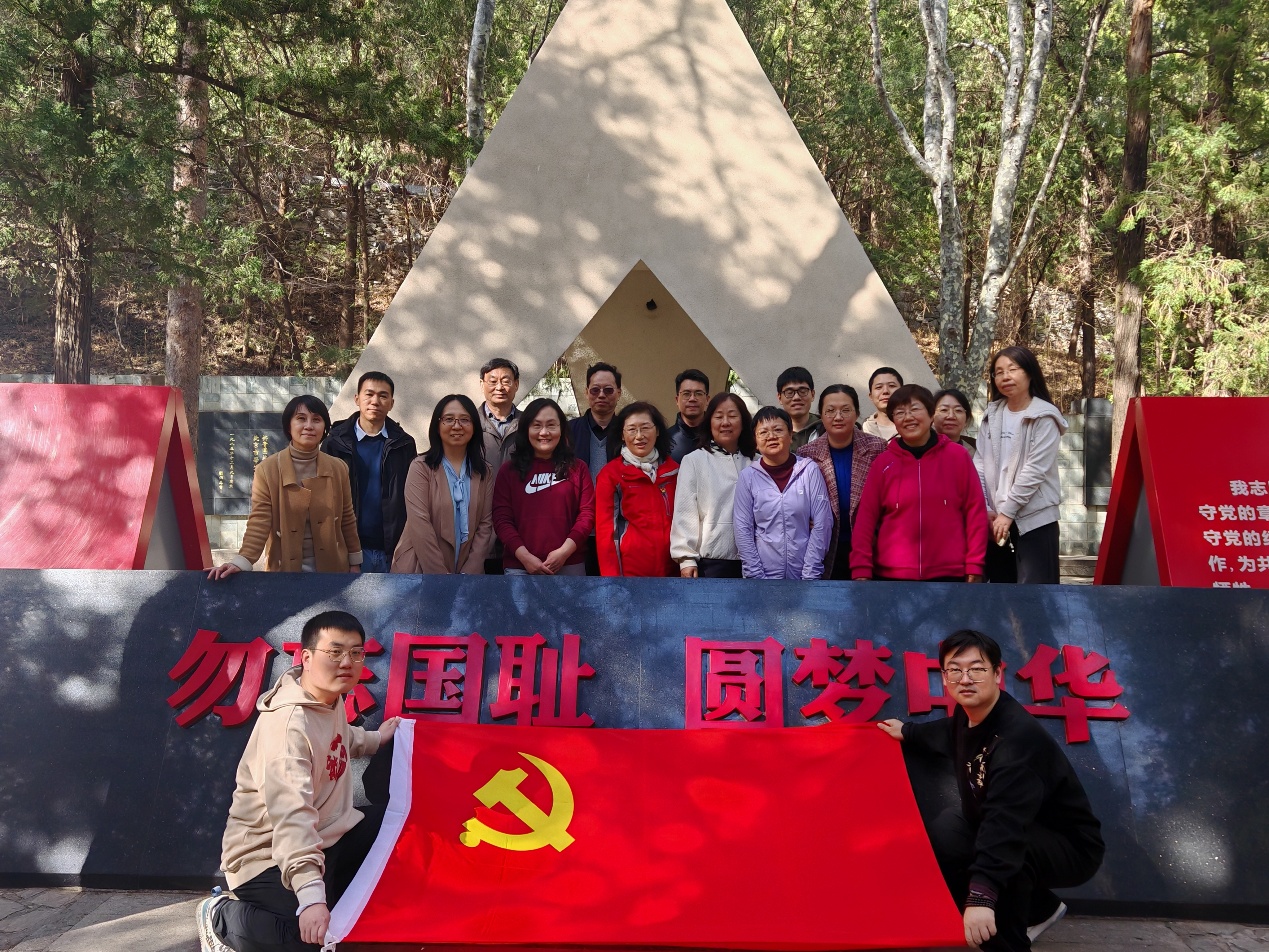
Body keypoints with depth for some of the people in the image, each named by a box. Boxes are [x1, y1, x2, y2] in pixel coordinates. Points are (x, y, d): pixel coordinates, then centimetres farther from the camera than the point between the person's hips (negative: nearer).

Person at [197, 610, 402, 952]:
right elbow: (290, 813, -41)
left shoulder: (331, 700, 1)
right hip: (267, 856, -9)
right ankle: (224, 919, -2)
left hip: (322, 838, 9)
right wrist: (310, 896, -51)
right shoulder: (289, 723, -29)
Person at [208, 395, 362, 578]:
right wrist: (242, 562, -27)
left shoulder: (338, 468, 0)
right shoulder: (267, 469, -9)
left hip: (332, 568, 2)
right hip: (286, 569, -2)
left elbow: (347, 520, 6)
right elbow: (259, 522, -14)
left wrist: (355, 563, 9)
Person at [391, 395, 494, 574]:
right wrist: (441, 575, -19)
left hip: (468, 569, 3)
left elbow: (485, 524, -1)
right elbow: (420, 527, -15)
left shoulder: (484, 472, 4)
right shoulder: (421, 467, -9)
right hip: (422, 569, -3)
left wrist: (469, 572, -11)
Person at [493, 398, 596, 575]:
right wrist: (524, 556, -13)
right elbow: (501, 518, 1)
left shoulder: (577, 468, 9)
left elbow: (587, 513, 2)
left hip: (569, 566, 1)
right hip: (519, 566, 0)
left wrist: (564, 551, -12)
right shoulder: (509, 470, 7)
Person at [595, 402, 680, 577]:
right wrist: (611, 575, -12)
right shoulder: (610, 474, -1)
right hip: (629, 569, -4)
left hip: (669, 568, 4)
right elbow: (605, 528, -5)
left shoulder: (673, 470, 11)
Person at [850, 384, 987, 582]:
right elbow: (866, 517, 1)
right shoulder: (883, 463, 3)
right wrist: (861, 568, -6)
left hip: (948, 572, 0)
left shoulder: (957, 456, 2)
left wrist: (975, 564, -2)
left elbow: (975, 511, 3)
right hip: (893, 573, 1)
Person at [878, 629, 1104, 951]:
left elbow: (1006, 820, -45)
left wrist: (981, 895, -54)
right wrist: (907, 733, 32)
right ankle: (1039, 909, 19)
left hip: (1071, 846, -10)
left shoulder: (1018, 735, -32)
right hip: (1020, 834, 10)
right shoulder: (968, 715, -4)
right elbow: (950, 733, 26)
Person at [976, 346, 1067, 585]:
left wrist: (1007, 512, -13)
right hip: (997, 518, 6)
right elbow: (981, 466, 6)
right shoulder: (992, 415, 10)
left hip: (1035, 516, -5)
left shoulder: (1045, 417, -7)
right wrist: (986, 509, -3)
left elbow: (1034, 470, -13)